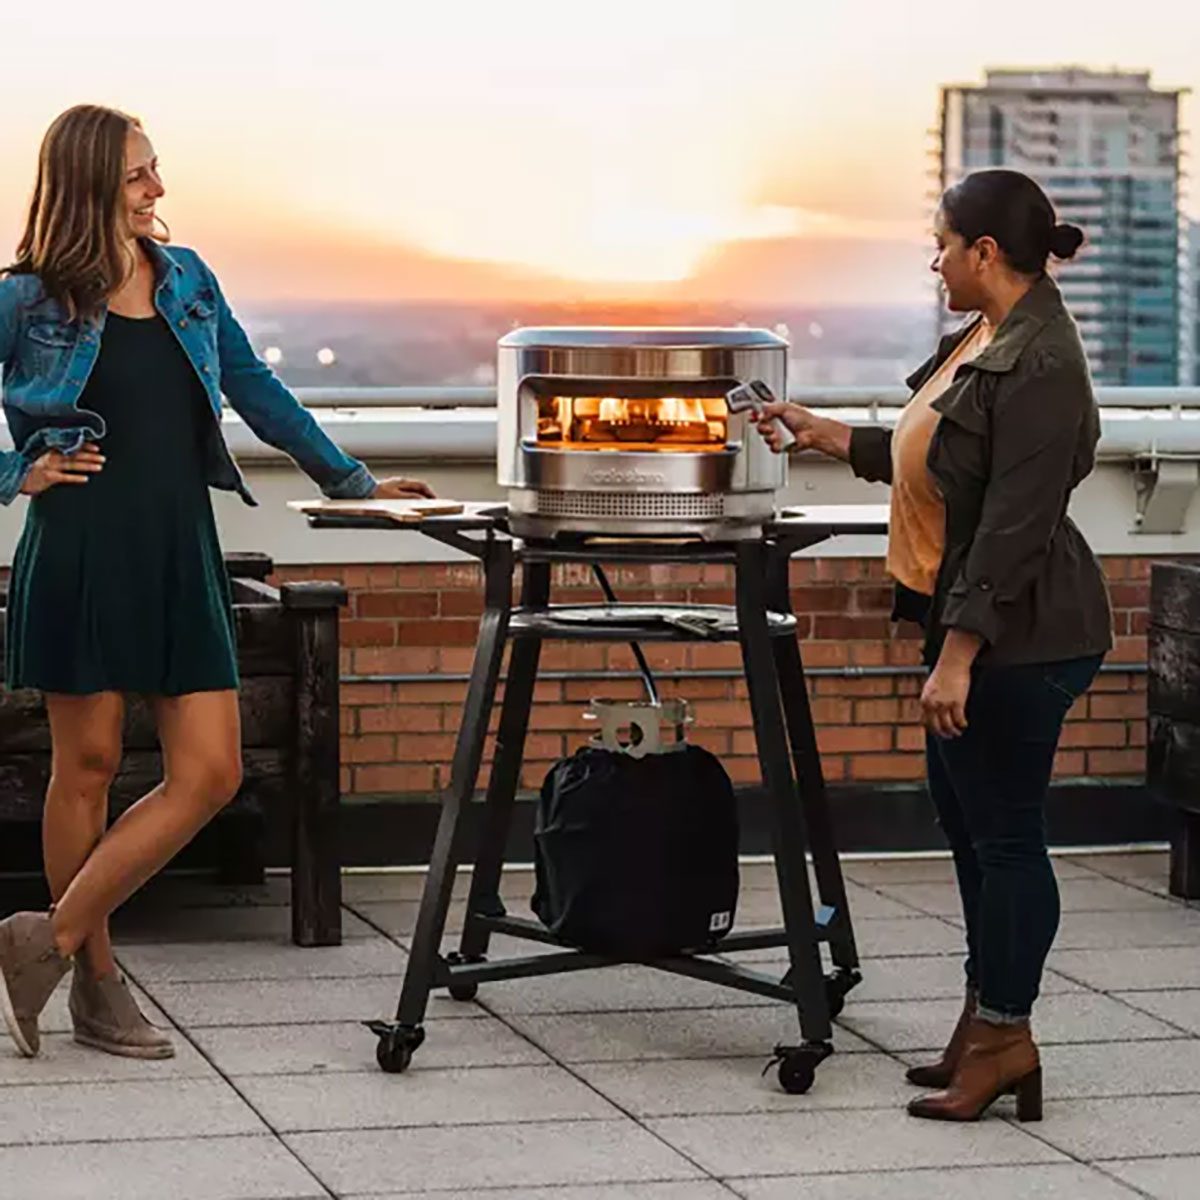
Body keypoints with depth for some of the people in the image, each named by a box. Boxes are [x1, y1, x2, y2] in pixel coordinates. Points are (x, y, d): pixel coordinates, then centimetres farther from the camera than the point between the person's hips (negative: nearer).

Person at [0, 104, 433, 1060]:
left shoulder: (186, 279, 13)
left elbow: (256, 390, 20)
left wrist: (350, 479, 20)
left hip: (180, 552, 5)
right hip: (83, 547, -5)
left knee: (211, 772, -3)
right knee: (88, 762, 2)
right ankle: (97, 988, 13)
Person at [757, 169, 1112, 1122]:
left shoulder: (1038, 366, -21)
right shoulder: (985, 339, 10)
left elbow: (1016, 524, -25)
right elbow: (935, 460, 23)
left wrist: (958, 657, -25)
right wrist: (825, 435, 29)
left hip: (1019, 638, -11)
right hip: (970, 621, 11)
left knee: (1004, 831, -2)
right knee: (968, 820, 15)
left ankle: (1004, 1035, 7)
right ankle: (989, 1023, 25)